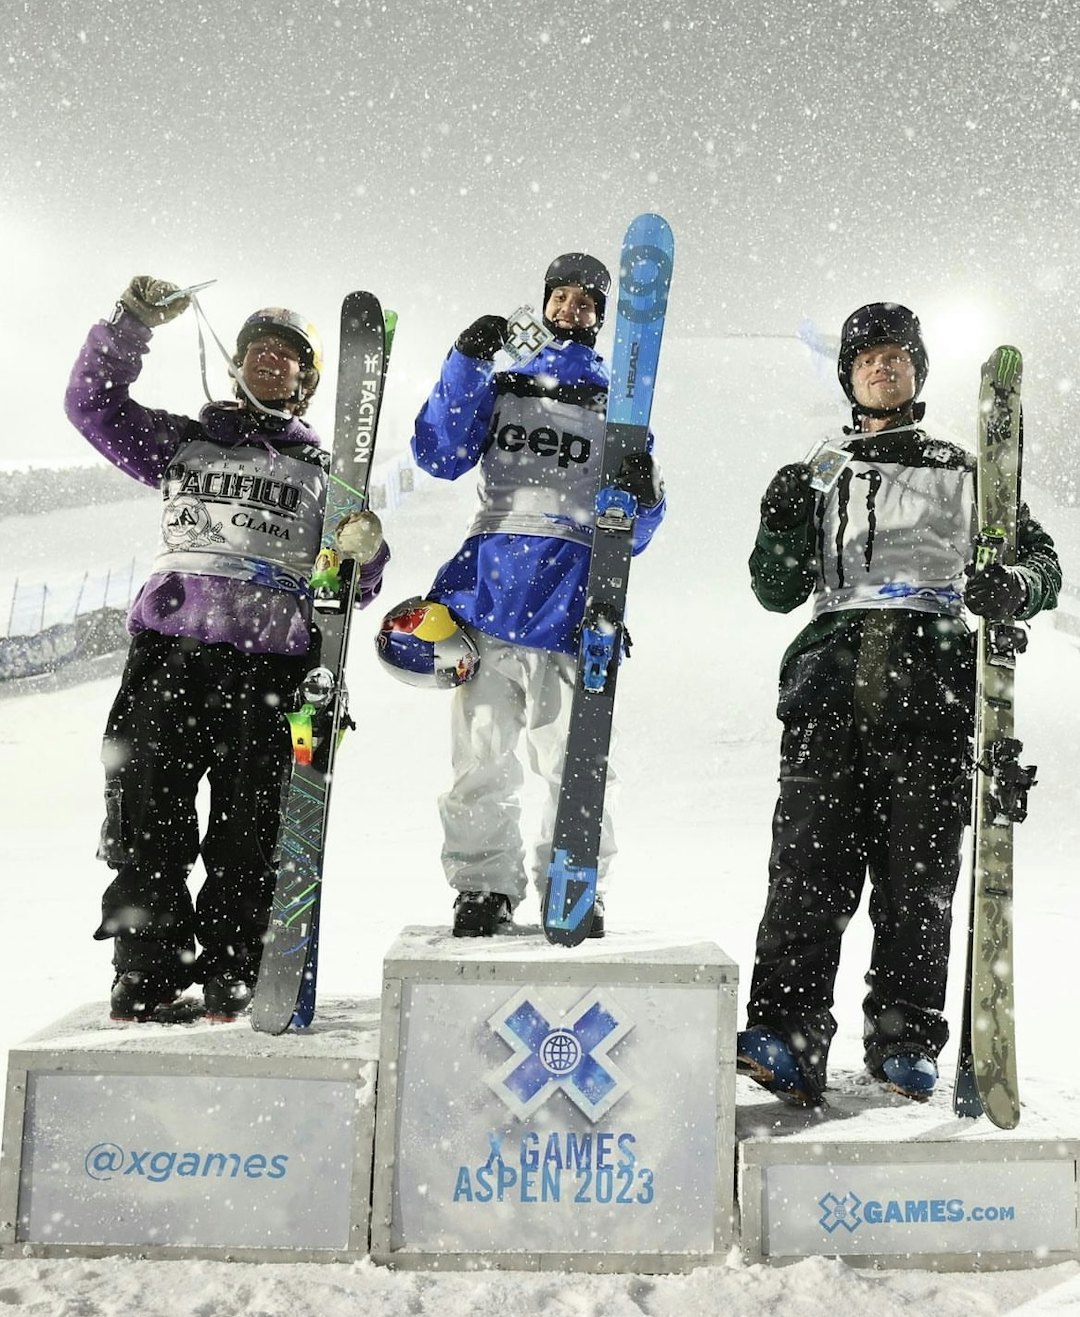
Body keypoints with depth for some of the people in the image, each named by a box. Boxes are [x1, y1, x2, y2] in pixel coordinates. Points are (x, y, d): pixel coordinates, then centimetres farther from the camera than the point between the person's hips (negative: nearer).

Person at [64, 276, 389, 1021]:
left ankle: (231, 976, 9)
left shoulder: (323, 472, 21)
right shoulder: (183, 442, 24)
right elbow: (95, 406, 17)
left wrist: (364, 554, -8)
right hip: (168, 652, 1)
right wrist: (132, 324, 8)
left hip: (271, 666, -1)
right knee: (145, 819, -2)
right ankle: (148, 974, 9)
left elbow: (351, 587, 15)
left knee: (248, 834, -2)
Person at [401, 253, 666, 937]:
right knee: (481, 758, -1)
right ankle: (484, 886, 13)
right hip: (489, 582, 1)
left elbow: (634, 529, 15)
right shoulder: (499, 385, 21)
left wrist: (644, 497, -7)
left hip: (570, 594, -1)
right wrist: (466, 364, -1)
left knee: (573, 761, -6)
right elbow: (441, 455, 5)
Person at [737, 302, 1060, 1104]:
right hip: (831, 687, 1)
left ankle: (904, 1041, 13)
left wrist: (1012, 586, -8)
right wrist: (783, 526, -4)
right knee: (809, 867, -9)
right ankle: (788, 1037, -6)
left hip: (931, 693, 0)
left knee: (918, 880, 0)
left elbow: (1040, 559, 16)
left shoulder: (963, 473, 21)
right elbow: (777, 593, 16)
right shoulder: (822, 477, 23)